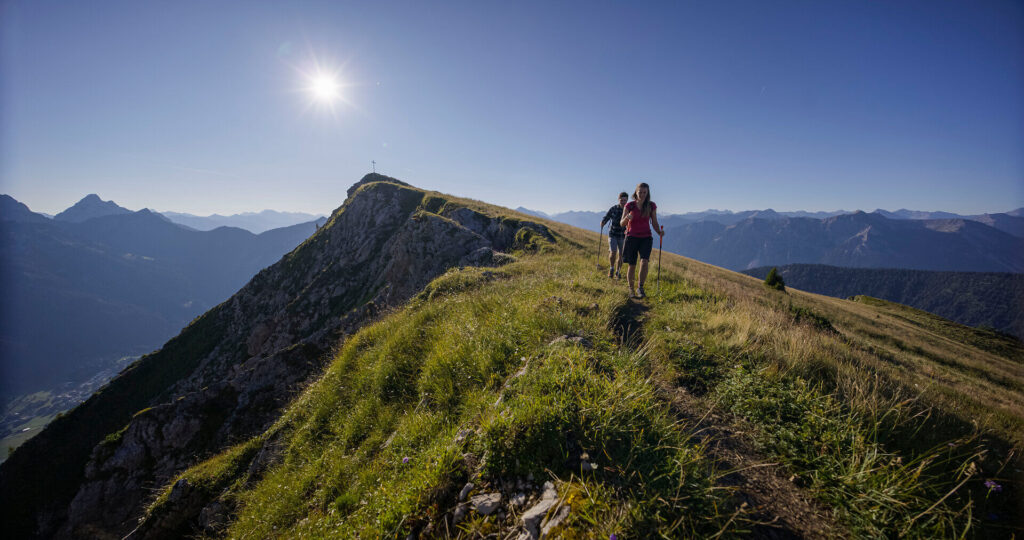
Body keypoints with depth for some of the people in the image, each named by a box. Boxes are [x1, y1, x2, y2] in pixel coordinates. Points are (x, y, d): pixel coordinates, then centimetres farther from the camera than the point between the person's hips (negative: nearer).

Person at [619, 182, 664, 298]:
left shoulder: (651, 206, 2)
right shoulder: (630, 205, -2)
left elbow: (654, 223, 9)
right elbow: (622, 224, -4)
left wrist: (659, 232, -10)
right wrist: (627, 218, -26)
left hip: (646, 238, 1)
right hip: (632, 237, -1)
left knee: (644, 262, -21)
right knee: (632, 265, 1)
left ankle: (640, 288, -5)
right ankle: (631, 289, 21)